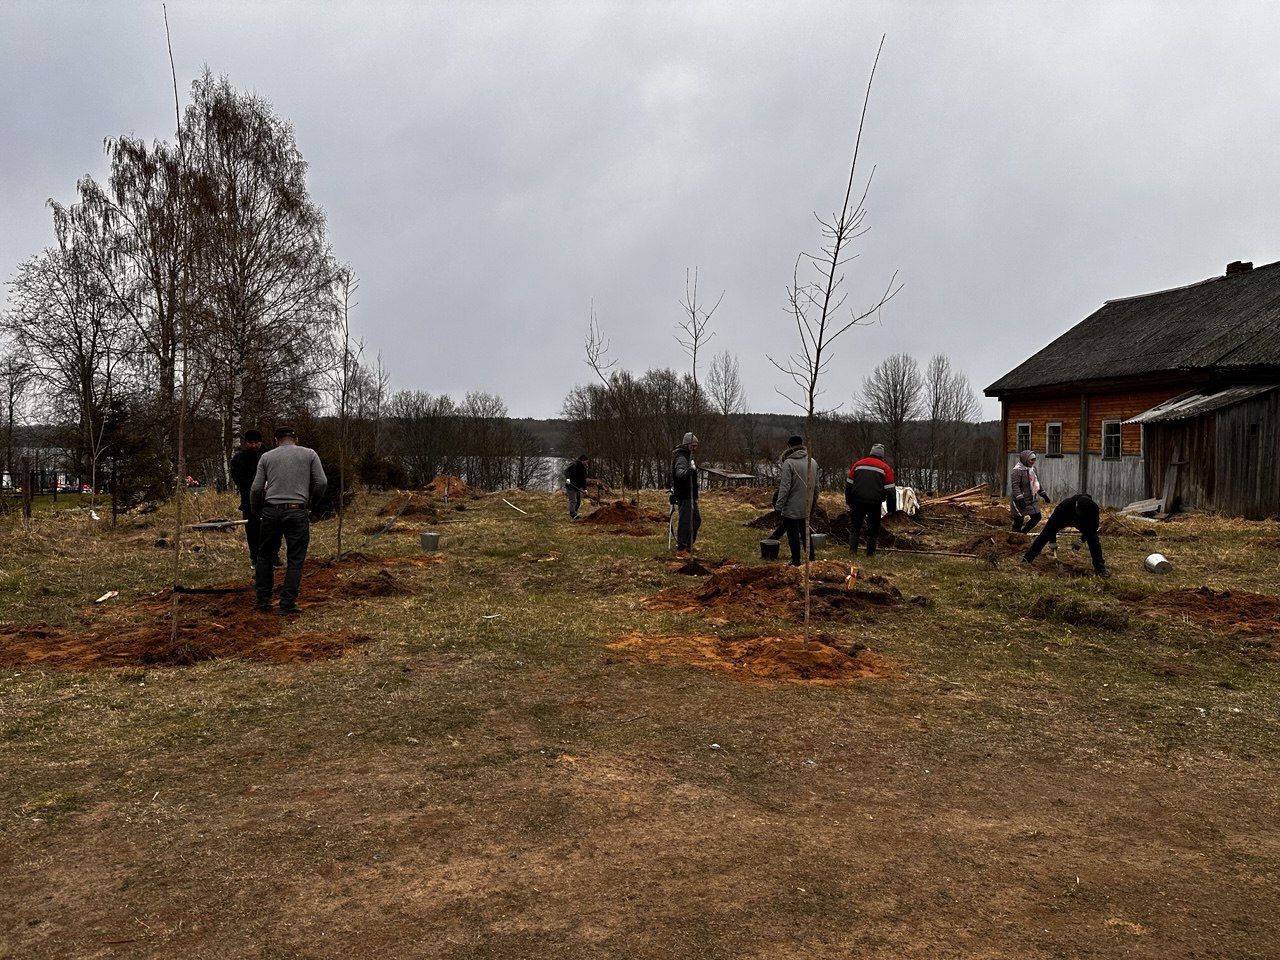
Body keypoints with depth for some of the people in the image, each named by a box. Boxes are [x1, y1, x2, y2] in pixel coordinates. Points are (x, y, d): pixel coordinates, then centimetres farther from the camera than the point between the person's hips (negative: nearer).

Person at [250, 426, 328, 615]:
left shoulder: (267, 456, 10)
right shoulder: (309, 454, 7)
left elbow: (256, 488, 5)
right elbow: (322, 482, -1)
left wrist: (256, 510, 22)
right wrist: (310, 500, 17)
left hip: (271, 511, 2)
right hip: (298, 512, -2)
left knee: (265, 555, 16)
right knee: (295, 560, 4)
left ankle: (263, 600, 18)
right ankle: (288, 603, 2)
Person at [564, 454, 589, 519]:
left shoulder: (584, 468, 14)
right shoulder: (574, 465, -12)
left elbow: (584, 479, 18)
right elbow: (566, 470, -26)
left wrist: (585, 489, 9)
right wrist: (567, 478, -42)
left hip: (578, 487, 9)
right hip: (571, 486, -9)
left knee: (578, 502, 10)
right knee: (573, 500, -19)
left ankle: (573, 514, 19)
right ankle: (573, 515, -27)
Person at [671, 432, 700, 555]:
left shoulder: (688, 457, 15)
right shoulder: (681, 458, -18)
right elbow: (679, 472, -40)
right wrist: (688, 472, -57)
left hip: (691, 496, 11)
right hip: (684, 497, -11)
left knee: (696, 520, 17)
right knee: (685, 521, -8)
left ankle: (688, 545, 28)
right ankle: (680, 547, 0)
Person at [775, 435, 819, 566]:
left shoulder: (788, 463, -16)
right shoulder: (813, 462, 5)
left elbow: (784, 487, -18)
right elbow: (816, 485, 13)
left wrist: (780, 506, -12)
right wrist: (814, 502, 22)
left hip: (792, 507, -7)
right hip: (807, 507, 7)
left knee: (793, 535, 2)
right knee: (806, 533, 18)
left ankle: (796, 562, 8)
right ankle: (811, 559, 23)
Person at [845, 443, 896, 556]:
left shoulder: (858, 464, 8)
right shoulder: (885, 468, 0)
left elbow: (849, 485, 12)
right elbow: (890, 490, -2)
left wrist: (849, 502, 21)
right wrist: (892, 508, 5)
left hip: (858, 501, 2)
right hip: (875, 503, -2)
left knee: (854, 526, 15)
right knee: (873, 528, 8)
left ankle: (852, 549, 9)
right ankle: (870, 553, 10)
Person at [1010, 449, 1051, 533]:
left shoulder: (1032, 469, 10)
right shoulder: (1017, 470, -18)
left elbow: (1037, 483, 22)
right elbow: (1015, 486, -24)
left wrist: (1043, 495, 22)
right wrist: (1020, 499, -32)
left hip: (1032, 500, 9)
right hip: (1020, 501, -9)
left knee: (1036, 517, 10)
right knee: (1019, 521, -3)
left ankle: (1023, 533, 24)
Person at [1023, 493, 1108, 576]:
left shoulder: (1094, 508, -36)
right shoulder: (1065, 505, -42)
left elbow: (1093, 526, -22)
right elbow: (1053, 521, -32)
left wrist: (1082, 540, -29)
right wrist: (1052, 541, -29)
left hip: (1083, 522, 1)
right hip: (1063, 519, -1)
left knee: (1093, 539, -16)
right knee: (1045, 534, -11)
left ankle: (1100, 568, -5)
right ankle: (1026, 559, -5)